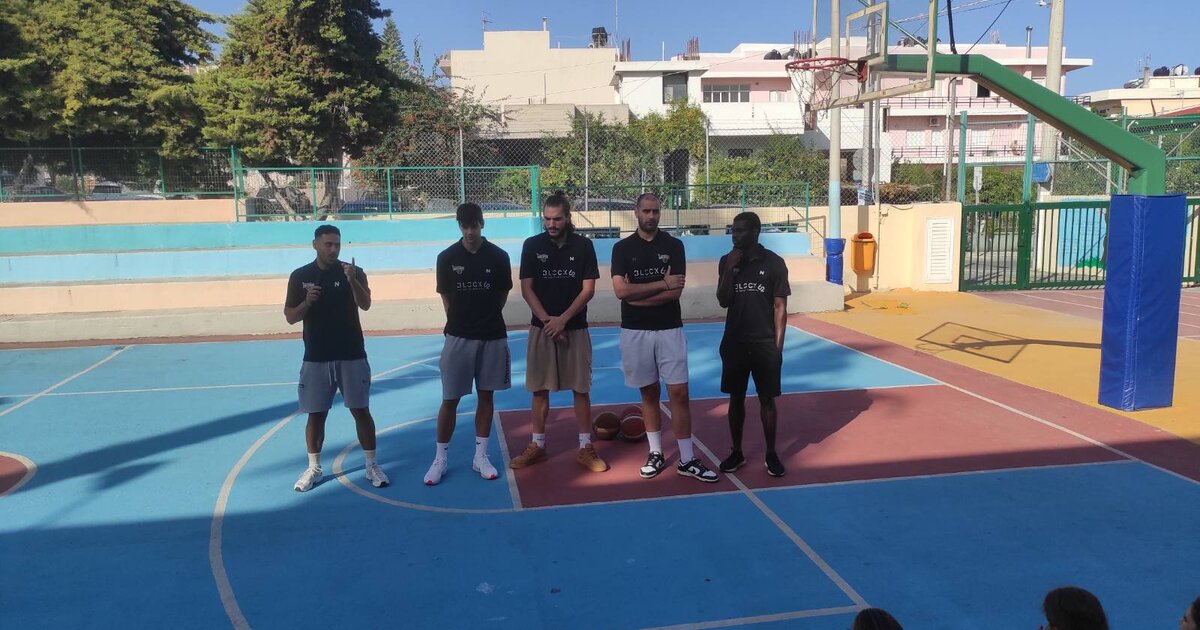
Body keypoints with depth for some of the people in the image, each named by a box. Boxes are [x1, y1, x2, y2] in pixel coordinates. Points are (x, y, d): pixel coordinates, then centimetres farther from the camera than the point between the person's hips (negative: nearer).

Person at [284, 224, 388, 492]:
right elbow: (290, 317, 3)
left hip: (352, 355, -1)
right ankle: (313, 468, 20)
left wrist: (352, 280, -34)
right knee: (316, 414, 7)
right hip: (316, 358, 1)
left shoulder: (354, 272, -2)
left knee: (361, 410, 2)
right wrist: (307, 302, -17)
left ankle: (372, 465, 12)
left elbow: (365, 304, -18)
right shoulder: (300, 276, 1)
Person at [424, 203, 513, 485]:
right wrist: (460, 320, 4)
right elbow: (445, 296, 6)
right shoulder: (447, 257, -3)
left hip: (492, 337, 1)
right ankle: (440, 458, 14)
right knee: (450, 399, 1)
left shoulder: (498, 256, -2)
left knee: (486, 396, 8)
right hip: (458, 336, -1)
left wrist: (487, 317, 6)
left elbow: (502, 294, 7)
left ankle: (480, 456, 20)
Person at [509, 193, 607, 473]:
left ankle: (585, 448, 12)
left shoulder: (583, 246, -2)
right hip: (541, 328, 1)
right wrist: (547, 320, -11)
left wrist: (562, 319, -13)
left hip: (575, 329, -1)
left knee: (581, 389, 2)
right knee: (539, 388, 7)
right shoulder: (532, 245, 0)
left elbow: (588, 289, -4)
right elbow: (526, 288, -1)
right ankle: (537, 446, 19)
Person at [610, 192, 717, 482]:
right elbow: (620, 291, -12)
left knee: (679, 393, -2)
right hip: (635, 331, 1)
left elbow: (675, 292, -9)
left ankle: (687, 459, 7)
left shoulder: (674, 245, 1)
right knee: (649, 393, 10)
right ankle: (656, 453, 22)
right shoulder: (622, 248, 1)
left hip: (670, 329, 0)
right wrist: (662, 283, -13)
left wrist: (637, 295, -10)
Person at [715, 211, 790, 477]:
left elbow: (780, 307, -3)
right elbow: (723, 301, -2)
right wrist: (730, 269, -14)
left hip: (765, 344, -2)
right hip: (734, 343, 2)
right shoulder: (726, 261, 3)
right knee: (736, 398, 10)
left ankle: (771, 453, 19)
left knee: (767, 400, 6)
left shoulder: (774, 263, -5)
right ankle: (737, 452, 23)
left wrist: (778, 346, -7)